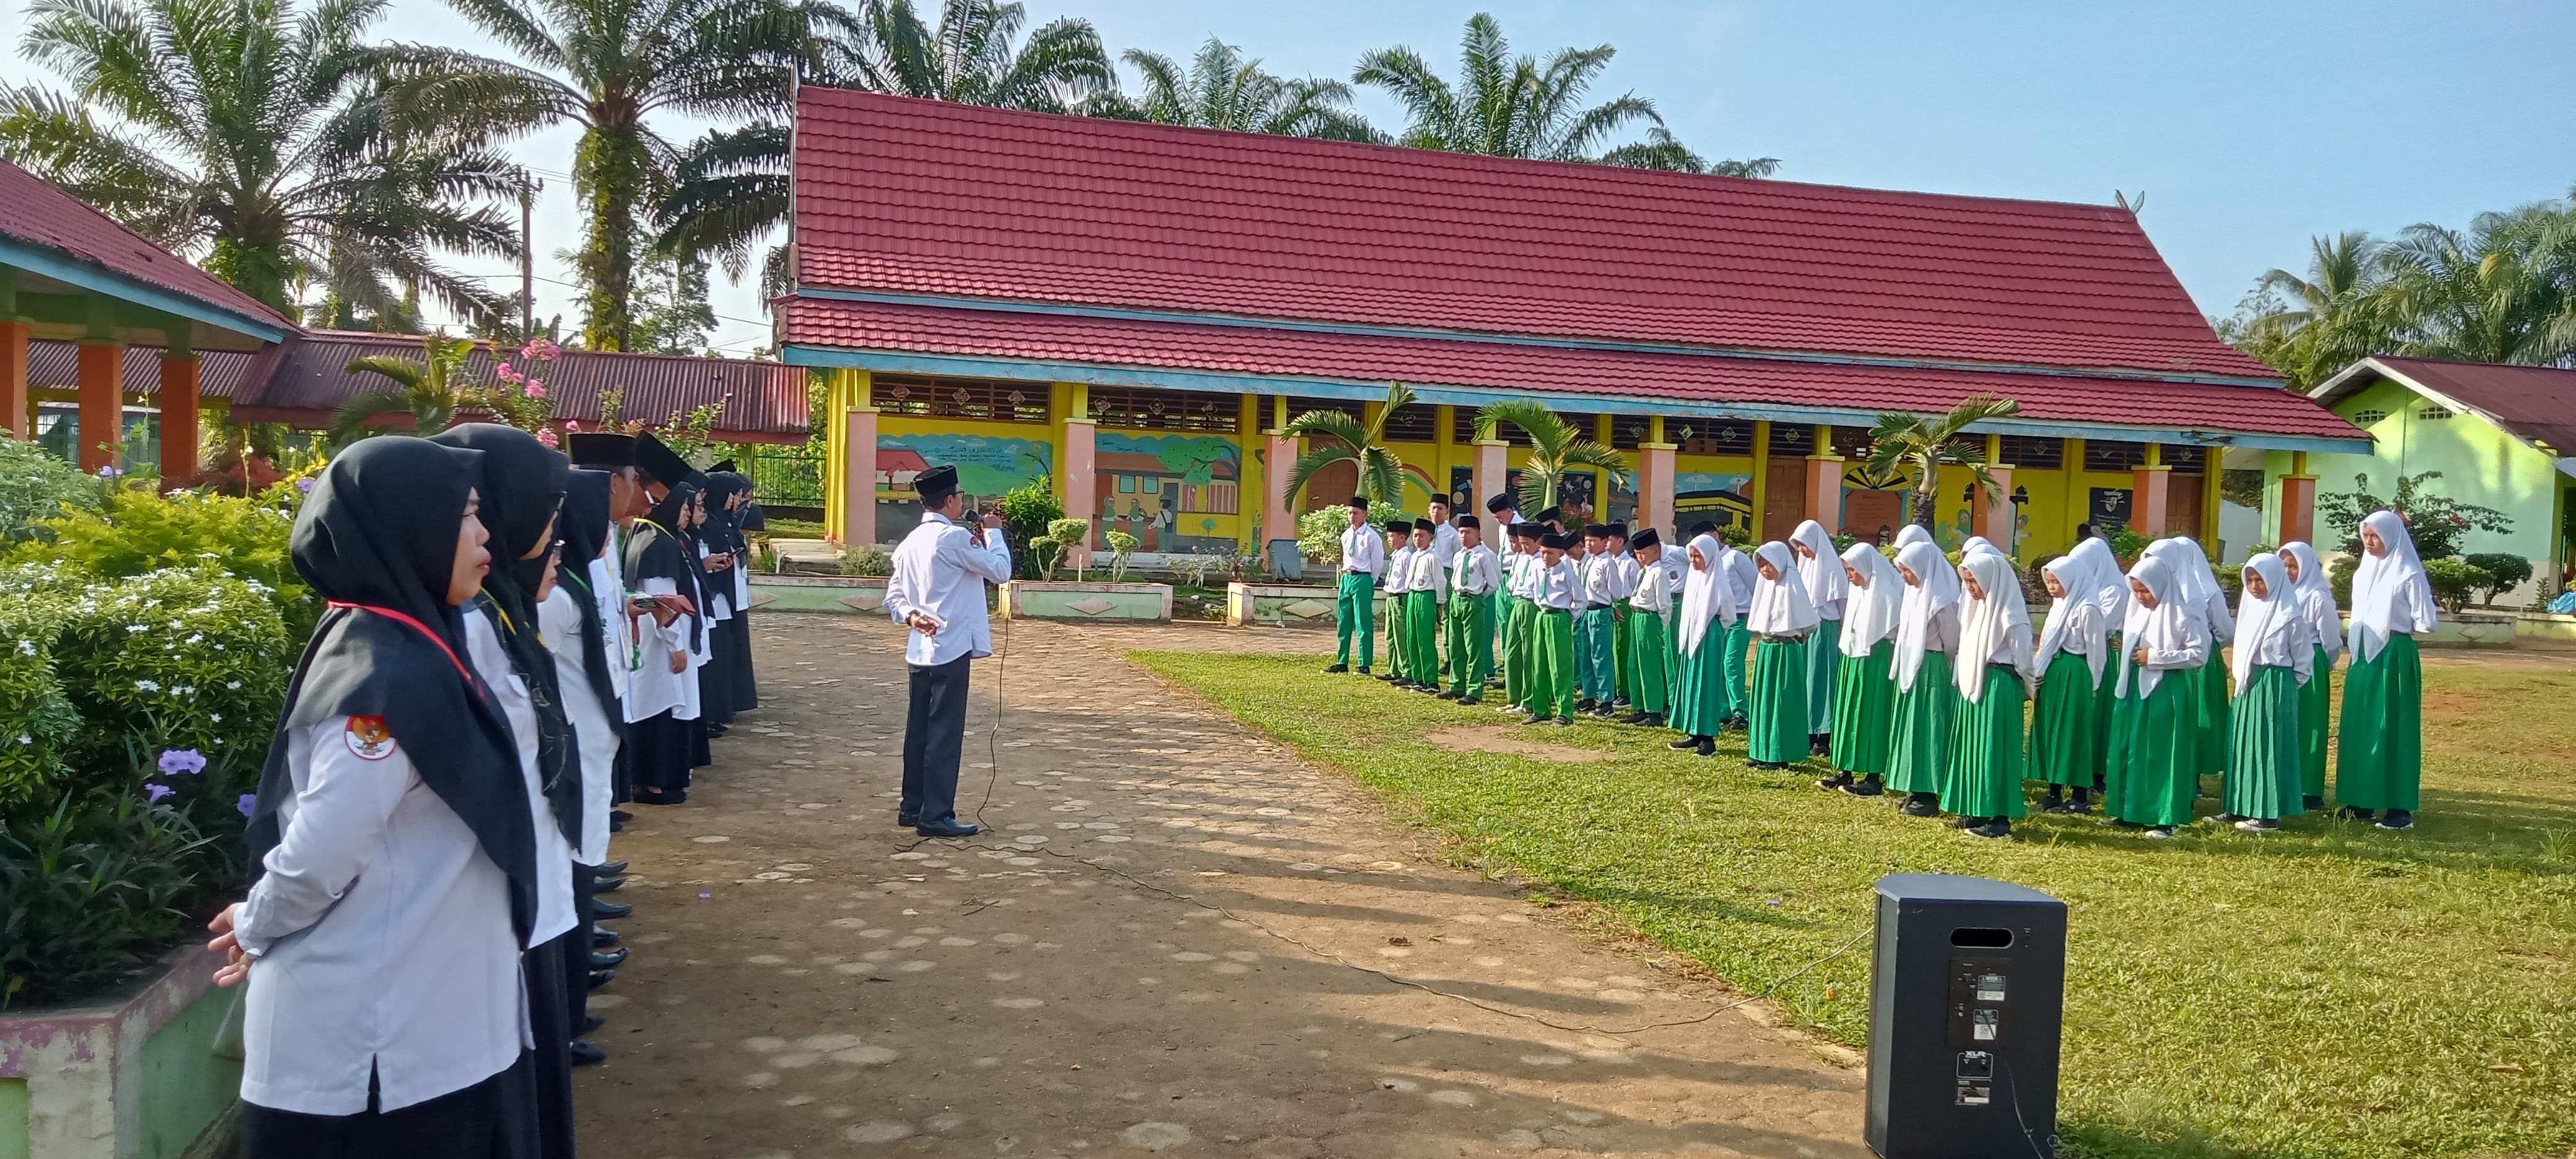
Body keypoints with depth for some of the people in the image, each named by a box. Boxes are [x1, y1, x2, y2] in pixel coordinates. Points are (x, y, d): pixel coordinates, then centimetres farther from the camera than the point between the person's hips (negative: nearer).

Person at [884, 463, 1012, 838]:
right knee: (945, 733, -4)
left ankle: (912, 807, 21)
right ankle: (936, 816, -3)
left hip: (919, 650, 8)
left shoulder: (911, 541, 12)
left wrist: (911, 615, -5)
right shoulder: (955, 537, -13)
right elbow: (1000, 570, -9)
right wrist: (993, 532, 4)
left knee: (919, 729, 14)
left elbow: (893, 596, 11)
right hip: (950, 649, -8)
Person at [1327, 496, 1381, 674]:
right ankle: (1342, 662, 17)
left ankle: (1365, 664, 1)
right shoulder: (1346, 535, 11)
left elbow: (1378, 563, -4)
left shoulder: (1371, 536, -9)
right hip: (1346, 578, 7)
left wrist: (1369, 583, 0)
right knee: (1343, 623, 10)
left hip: (1363, 579, -7)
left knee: (1363, 624, -4)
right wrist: (1346, 576, 13)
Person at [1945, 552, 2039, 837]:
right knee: (1971, 746, 11)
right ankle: (1975, 811, 19)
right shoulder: (1975, 606, 11)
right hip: (1973, 684, 9)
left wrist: (2028, 688, -3)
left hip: (1999, 687, -9)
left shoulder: (2009, 613, -15)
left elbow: (2023, 657, -11)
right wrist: (1962, 678, 12)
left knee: (1995, 748, -5)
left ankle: (1999, 817, 1)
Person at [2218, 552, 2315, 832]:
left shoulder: (2289, 616, -11)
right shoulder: (2249, 607, 10)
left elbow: (2304, 658, -5)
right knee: (2241, 745, 9)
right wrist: (2238, 674, 11)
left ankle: (2269, 813, 1)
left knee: (2269, 747, -4)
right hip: (2247, 684, 8)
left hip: (2275, 687, -7)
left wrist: (2287, 687, -3)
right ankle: (2240, 807, 16)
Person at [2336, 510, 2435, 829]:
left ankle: (2400, 807, 0)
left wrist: (2396, 625, 2)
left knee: (2393, 730, -5)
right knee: (2358, 728, 8)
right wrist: (2359, 644, 10)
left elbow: (2427, 622, -11)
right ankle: (2362, 800, 16)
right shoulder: (2363, 573, 12)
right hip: (2363, 655, 7)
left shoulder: (2409, 575, -10)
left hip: (2395, 657, -7)